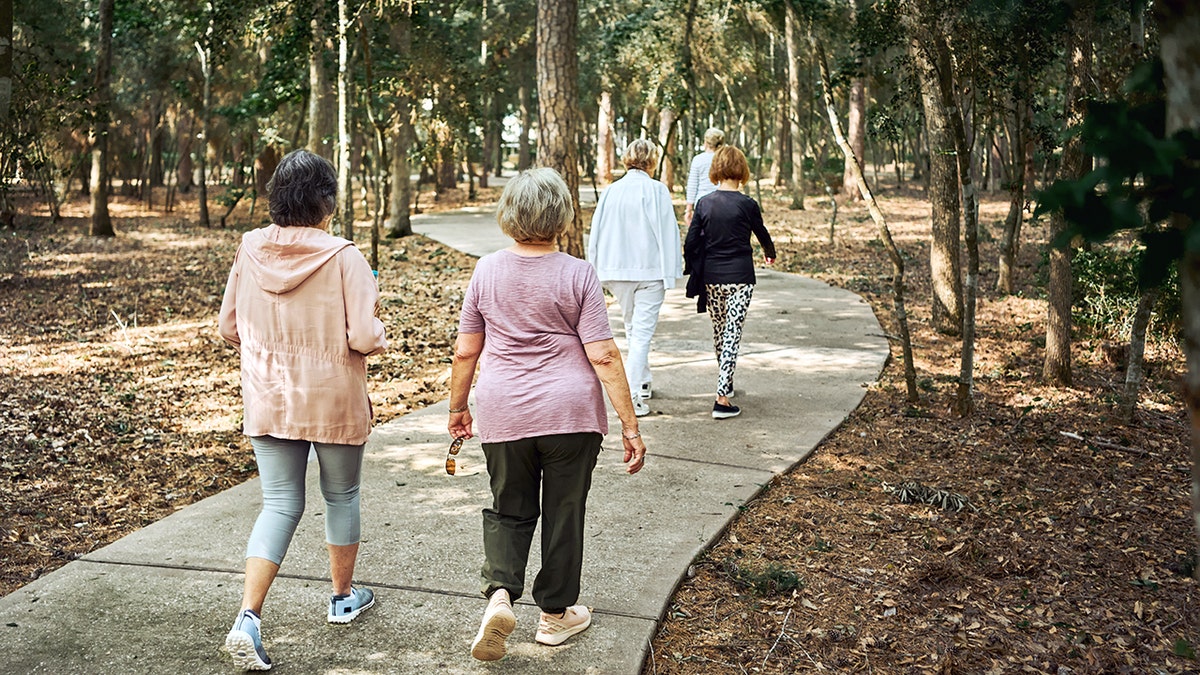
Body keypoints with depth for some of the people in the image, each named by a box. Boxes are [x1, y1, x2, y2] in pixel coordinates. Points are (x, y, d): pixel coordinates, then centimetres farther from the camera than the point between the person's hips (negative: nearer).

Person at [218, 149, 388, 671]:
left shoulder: (250, 250, -4)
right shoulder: (343, 257, -16)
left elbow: (228, 329, 4)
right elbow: (365, 338, -20)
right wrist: (373, 314, 2)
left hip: (267, 399, 3)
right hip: (333, 400, -3)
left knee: (280, 504, 8)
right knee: (341, 495, 18)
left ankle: (248, 619, -6)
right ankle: (343, 598, 35)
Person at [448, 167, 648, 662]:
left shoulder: (487, 271, -1)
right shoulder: (577, 274, -9)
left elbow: (465, 352, 4)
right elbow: (603, 356, -12)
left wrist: (457, 407, 19)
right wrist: (630, 426, -7)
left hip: (504, 412, 2)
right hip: (570, 414, -2)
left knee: (509, 510, 18)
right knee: (564, 512, 13)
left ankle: (499, 593, -4)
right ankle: (555, 614, 25)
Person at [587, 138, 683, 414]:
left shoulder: (610, 191, 2)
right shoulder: (657, 190, -9)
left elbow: (597, 233, 6)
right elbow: (668, 232, -10)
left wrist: (600, 272, 14)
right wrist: (671, 271, -4)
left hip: (617, 269, 4)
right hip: (650, 268, -4)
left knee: (632, 327, 21)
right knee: (643, 331, -2)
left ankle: (643, 383, 34)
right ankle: (632, 396, -9)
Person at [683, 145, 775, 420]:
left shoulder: (704, 203, -1)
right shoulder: (747, 205, -8)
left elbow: (690, 244, 0)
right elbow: (762, 233, 10)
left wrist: (695, 274, 14)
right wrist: (770, 253, 32)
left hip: (711, 279, 4)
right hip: (740, 278, -3)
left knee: (719, 330, 21)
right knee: (732, 334, -2)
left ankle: (725, 383, 39)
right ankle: (722, 399, -9)